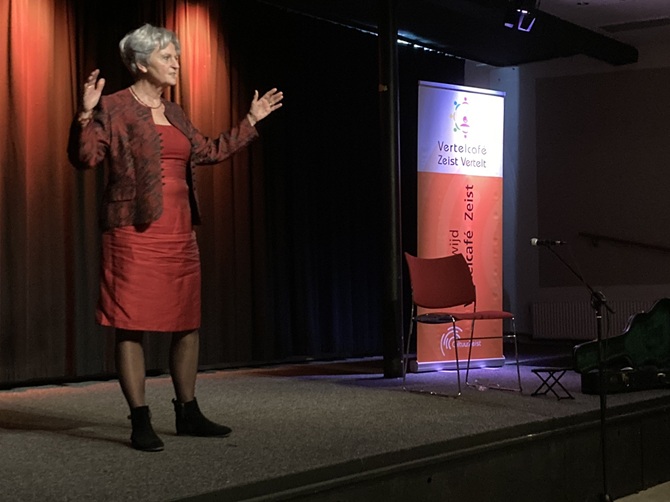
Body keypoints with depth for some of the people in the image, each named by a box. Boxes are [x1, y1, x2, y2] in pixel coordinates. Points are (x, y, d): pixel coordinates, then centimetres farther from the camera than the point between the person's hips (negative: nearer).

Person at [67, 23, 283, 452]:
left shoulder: (175, 114, 17)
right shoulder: (113, 108, -4)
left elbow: (210, 151, 27)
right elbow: (85, 157, -12)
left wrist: (251, 121, 29)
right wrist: (86, 114, -27)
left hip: (180, 234, 8)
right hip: (134, 234, -7)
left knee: (188, 324, 10)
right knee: (132, 327, -4)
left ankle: (188, 413, 22)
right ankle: (141, 422, 2)